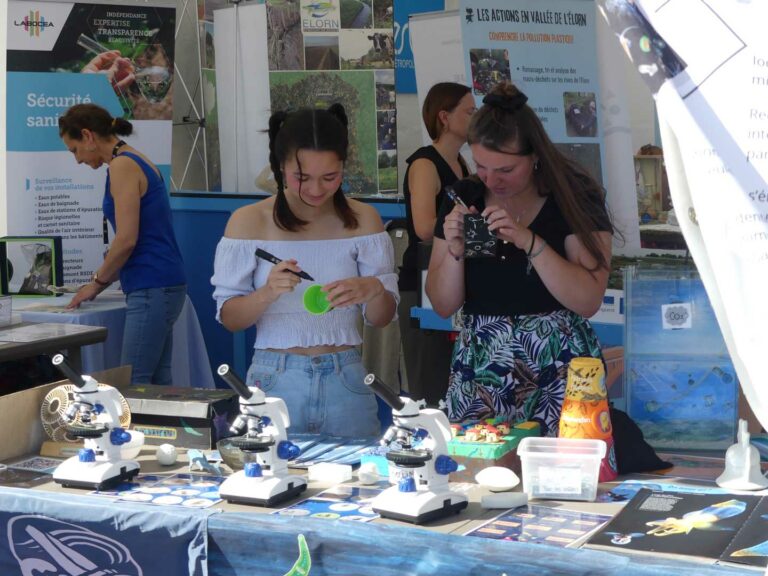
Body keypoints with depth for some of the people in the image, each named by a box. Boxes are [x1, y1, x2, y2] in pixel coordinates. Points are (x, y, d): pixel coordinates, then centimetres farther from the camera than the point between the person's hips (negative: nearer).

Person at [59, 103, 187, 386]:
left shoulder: (122, 165, -10)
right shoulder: (139, 161, 18)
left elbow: (126, 239, -16)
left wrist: (97, 282, -2)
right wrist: (104, 280, 18)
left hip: (151, 288, -10)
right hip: (161, 285, 10)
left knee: (135, 385, -8)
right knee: (158, 383, 9)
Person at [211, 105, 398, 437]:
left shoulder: (362, 220, 0)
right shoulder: (249, 222, -4)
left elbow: (382, 318, 3)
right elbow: (228, 318, -4)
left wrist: (373, 290, -19)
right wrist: (266, 293, -23)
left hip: (344, 384, 1)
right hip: (276, 381, -1)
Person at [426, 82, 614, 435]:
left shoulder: (574, 197, -4)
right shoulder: (463, 198, 5)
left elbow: (588, 301, -13)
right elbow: (443, 306, 6)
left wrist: (530, 241, -21)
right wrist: (454, 250, -11)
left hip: (559, 369, -2)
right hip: (479, 371, 3)